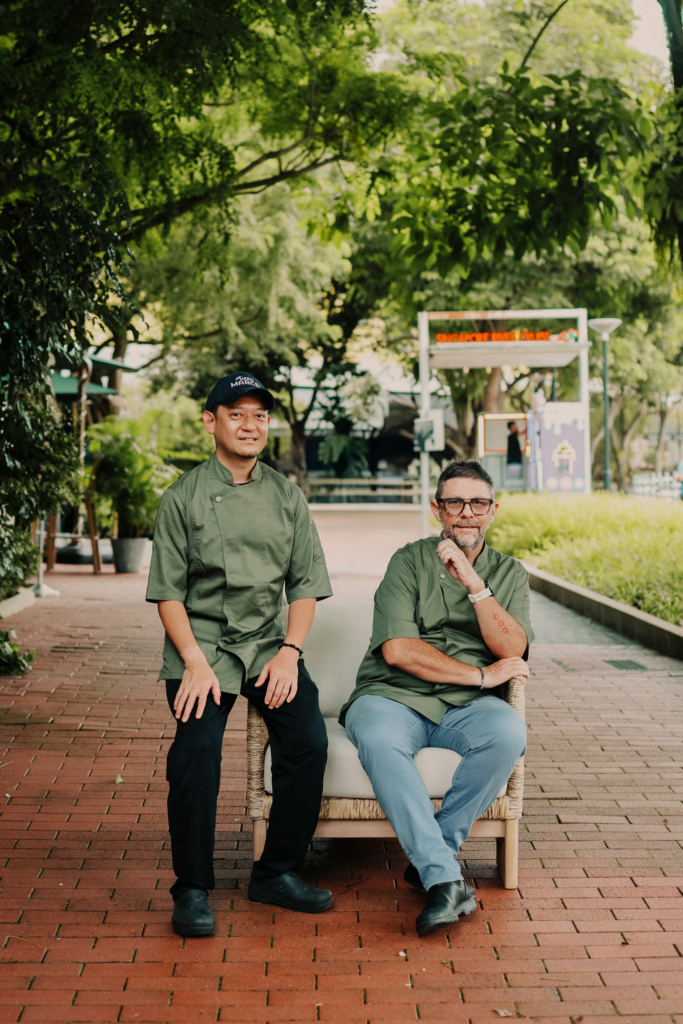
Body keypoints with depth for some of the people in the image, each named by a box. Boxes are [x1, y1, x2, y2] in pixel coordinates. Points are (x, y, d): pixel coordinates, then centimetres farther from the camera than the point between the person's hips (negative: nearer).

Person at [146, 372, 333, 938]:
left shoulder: (287, 496, 9)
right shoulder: (184, 497, 1)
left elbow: (306, 583, 8)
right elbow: (168, 591, -1)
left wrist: (289, 652, -6)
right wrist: (195, 662, -13)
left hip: (271, 643, 3)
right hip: (201, 642, -3)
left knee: (309, 741, -16)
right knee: (197, 749, -23)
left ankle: (278, 873, 4)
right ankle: (193, 890, -6)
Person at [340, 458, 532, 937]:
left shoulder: (509, 573, 13)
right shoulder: (410, 561, 3)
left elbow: (513, 650, -3)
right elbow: (398, 650, -9)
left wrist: (474, 584, -14)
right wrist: (481, 674, -8)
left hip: (467, 707, 2)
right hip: (393, 697, -2)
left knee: (509, 731, -32)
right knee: (378, 737, -37)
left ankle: (429, 855, -18)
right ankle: (445, 878, -38)